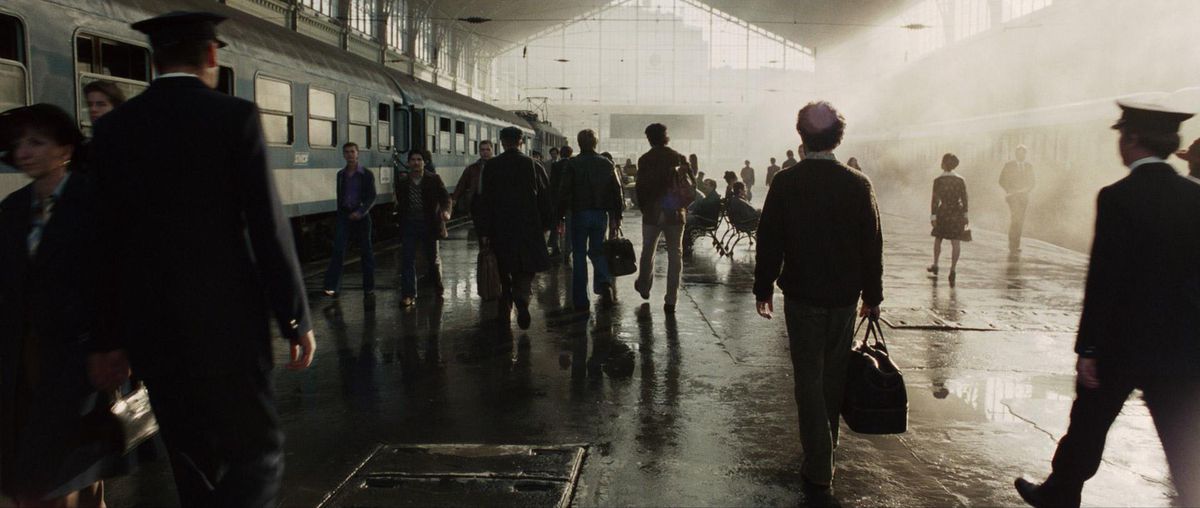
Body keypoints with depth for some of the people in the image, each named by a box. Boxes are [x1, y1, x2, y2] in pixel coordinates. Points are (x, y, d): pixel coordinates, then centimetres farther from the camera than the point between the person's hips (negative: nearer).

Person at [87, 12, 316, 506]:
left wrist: (107, 337, 14)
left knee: (193, 463, 18)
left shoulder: (113, 127, 6)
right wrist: (296, 319, -4)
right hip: (225, 318, -5)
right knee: (257, 453, 3)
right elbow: (268, 228, -11)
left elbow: (105, 241, 7)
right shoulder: (235, 116, -7)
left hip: (150, 325, 5)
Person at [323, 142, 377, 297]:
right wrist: (340, 213, 14)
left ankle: (369, 286, 16)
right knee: (338, 250, -7)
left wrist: (361, 212, -20)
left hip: (361, 215, -3)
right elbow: (339, 196, 16)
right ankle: (332, 286, -8)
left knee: (366, 251, 6)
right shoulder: (340, 174, 10)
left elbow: (371, 198, -7)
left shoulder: (367, 174, -2)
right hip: (344, 215, 3)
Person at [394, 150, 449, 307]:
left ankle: (437, 284, 38)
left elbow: (445, 197, -7)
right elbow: (400, 205, 14)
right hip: (408, 225, 1)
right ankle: (408, 294, -2)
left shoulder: (434, 180, 1)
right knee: (407, 260, -5)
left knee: (433, 258, 13)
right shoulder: (402, 184, 7)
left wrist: (446, 211, -26)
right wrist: (398, 220, 4)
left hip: (429, 224, -1)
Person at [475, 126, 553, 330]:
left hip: (501, 229, 0)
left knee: (505, 270, 13)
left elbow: (485, 200, -3)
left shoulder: (492, 166, -2)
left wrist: (484, 231, 1)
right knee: (526, 268, 6)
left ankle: (505, 311, 16)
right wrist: (545, 224, 12)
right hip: (529, 228, 0)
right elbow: (546, 197, 2)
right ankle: (522, 301, -19)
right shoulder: (534, 166, -1)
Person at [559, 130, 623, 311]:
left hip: (579, 214, -2)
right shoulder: (607, 164, 3)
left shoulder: (572, 164, -7)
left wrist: (560, 216, -3)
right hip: (601, 214, 3)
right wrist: (616, 217, 11)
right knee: (597, 251, 18)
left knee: (579, 255, 5)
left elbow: (564, 193, -9)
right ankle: (604, 282, -7)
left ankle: (580, 301, 6)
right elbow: (617, 191, 4)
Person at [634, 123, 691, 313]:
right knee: (675, 255, 5)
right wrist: (684, 206, 7)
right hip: (675, 214, 0)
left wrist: (643, 207, 5)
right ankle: (671, 300, 1)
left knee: (648, 251, 19)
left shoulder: (644, 160, -5)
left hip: (652, 213, 0)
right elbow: (690, 186, -2)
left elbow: (640, 188, -7)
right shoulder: (679, 158, -1)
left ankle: (644, 287, 37)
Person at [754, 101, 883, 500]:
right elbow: (872, 245, -1)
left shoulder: (785, 183, -9)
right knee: (834, 377, 18)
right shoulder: (858, 185, -5)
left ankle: (819, 471, 3)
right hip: (845, 296, 2)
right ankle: (826, 451, 35)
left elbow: (769, 241, -7)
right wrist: (873, 296, 10)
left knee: (809, 380, 4)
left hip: (801, 296, -2)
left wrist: (763, 290, 5)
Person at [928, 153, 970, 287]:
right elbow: (964, 199, 4)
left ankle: (935, 265, 30)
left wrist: (933, 216, -8)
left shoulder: (938, 181, -9)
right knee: (956, 242, 0)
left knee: (938, 238, 18)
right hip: (957, 213, 2)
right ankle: (953, 269, -9)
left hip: (943, 212, -2)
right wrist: (965, 215, 14)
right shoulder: (961, 180, 0)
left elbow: (935, 199, -11)